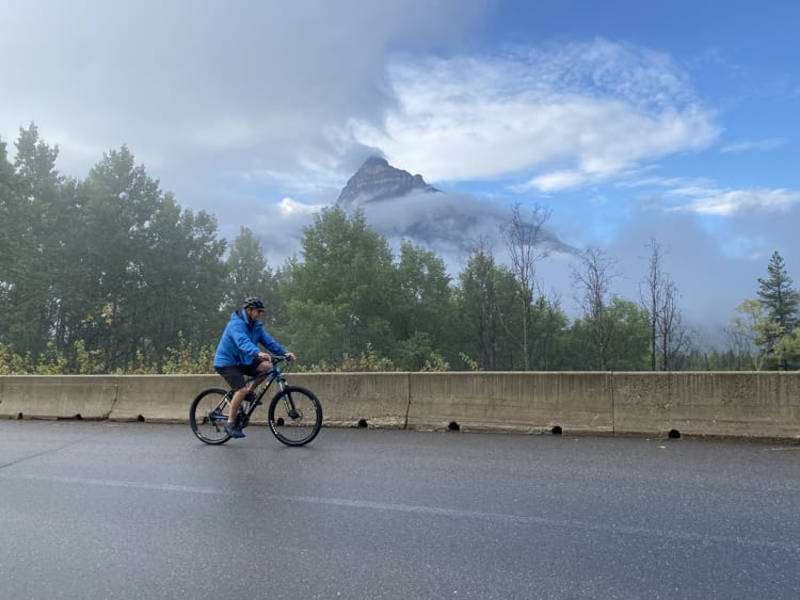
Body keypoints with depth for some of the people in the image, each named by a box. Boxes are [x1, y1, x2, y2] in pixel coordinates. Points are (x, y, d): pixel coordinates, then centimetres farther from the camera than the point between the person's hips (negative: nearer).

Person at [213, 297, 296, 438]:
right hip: (226, 362, -8)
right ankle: (230, 423, -8)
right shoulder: (236, 323, -22)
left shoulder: (257, 326, 4)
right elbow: (243, 342, -40)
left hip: (242, 360, 8)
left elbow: (268, 341, -2)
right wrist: (258, 353, -57)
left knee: (267, 365, -14)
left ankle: (250, 391, 5)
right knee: (241, 390, -23)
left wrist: (285, 352, -17)